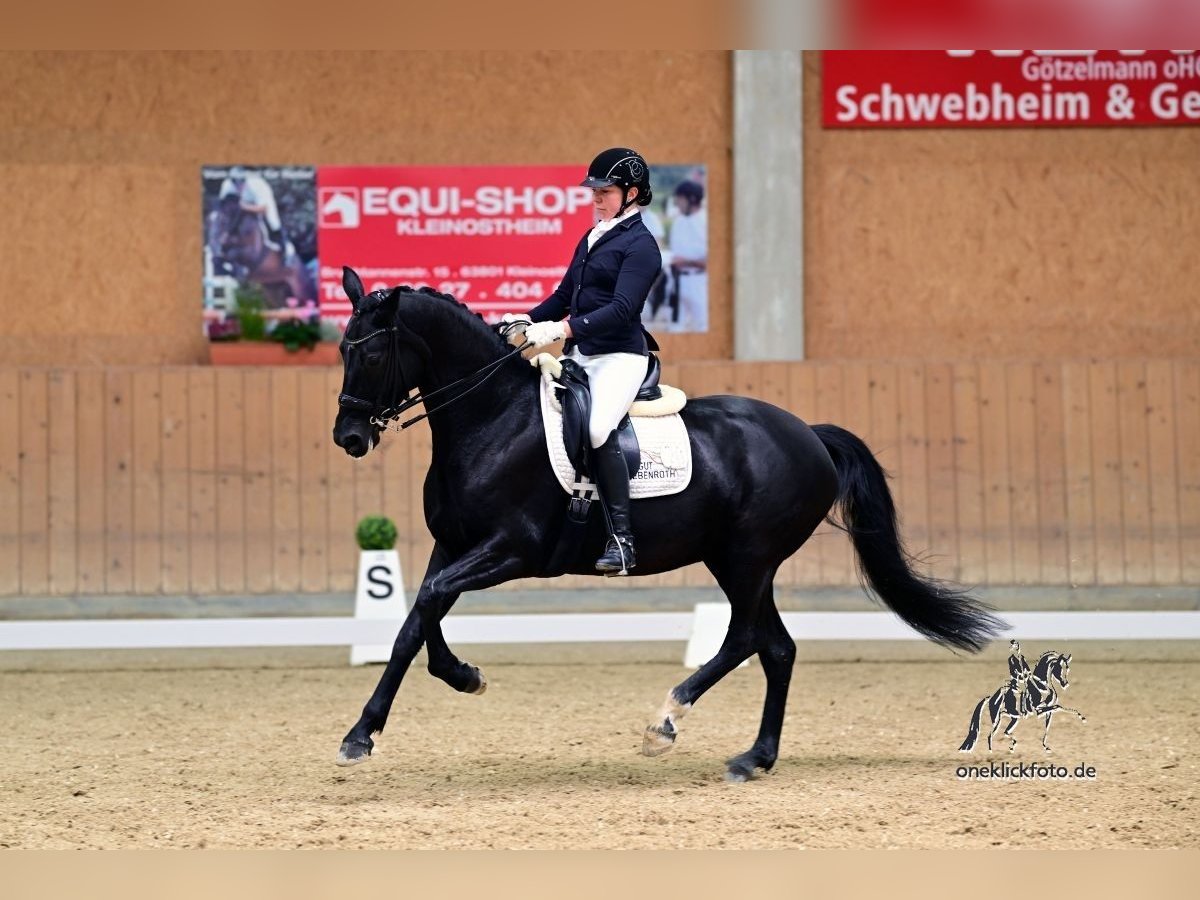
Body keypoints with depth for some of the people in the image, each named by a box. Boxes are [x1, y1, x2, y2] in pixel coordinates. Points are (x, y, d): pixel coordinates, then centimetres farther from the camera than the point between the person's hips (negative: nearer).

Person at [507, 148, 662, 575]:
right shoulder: (592, 239, 17)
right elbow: (565, 296, 22)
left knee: (598, 428, -31)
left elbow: (622, 309, -20)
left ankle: (622, 539, -30)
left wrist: (563, 328, -29)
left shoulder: (640, 245, -9)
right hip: (579, 356, 10)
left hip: (619, 356, -10)